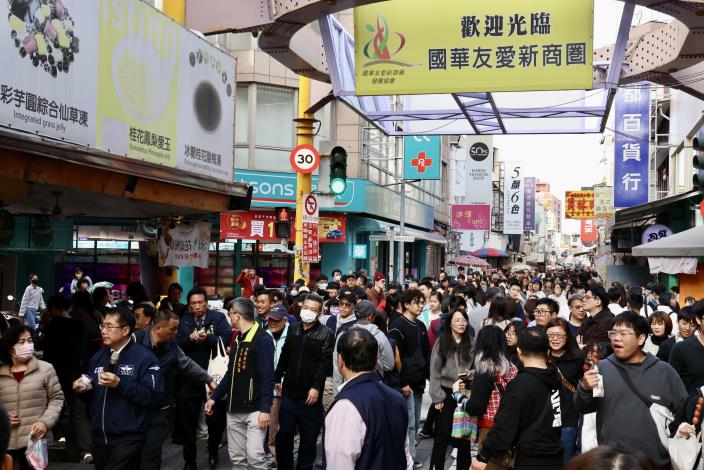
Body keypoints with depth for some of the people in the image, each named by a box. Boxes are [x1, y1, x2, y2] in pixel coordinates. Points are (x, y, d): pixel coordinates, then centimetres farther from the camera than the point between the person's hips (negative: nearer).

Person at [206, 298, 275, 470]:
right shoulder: (237, 339, 12)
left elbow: (267, 377, -16)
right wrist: (214, 397, 15)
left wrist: (265, 409, -20)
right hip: (234, 409, 8)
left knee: (254, 456, -13)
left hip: (255, 409, -8)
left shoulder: (262, 339, -12)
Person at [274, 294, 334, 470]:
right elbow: (284, 356, 15)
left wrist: (316, 387, -17)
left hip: (310, 394, -4)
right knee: (284, 432, 7)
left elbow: (325, 363, -12)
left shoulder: (326, 334, -7)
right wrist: (277, 378, 15)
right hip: (289, 391, 4)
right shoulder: (293, 329, 9)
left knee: (308, 436, 5)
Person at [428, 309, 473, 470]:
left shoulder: (471, 343, 3)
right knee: (442, 434, 1)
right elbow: (435, 371, -5)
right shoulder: (441, 342, -3)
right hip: (446, 393, -2)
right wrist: (437, 397, -10)